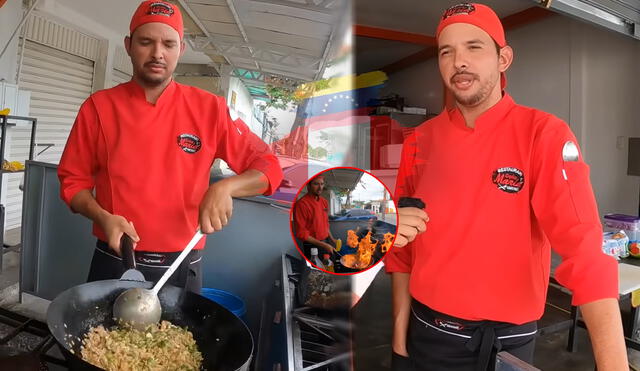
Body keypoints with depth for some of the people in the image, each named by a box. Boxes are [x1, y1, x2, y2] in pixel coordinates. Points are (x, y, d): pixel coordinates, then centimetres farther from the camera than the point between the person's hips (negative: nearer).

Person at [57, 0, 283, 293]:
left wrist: (225, 187, -23)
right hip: (114, 264, 1)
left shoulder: (209, 109, -5)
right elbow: (73, 180, 5)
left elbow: (268, 167, -4)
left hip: (182, 269, 0)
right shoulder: (98, 107, -2)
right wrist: (103, 218, -15)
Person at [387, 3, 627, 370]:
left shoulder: (544, 134, -13)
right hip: (425, 333, 3)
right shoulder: (420, 141, -3)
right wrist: (401, 324, 2)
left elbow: (585, 252, -20)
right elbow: (405, 246, 4)